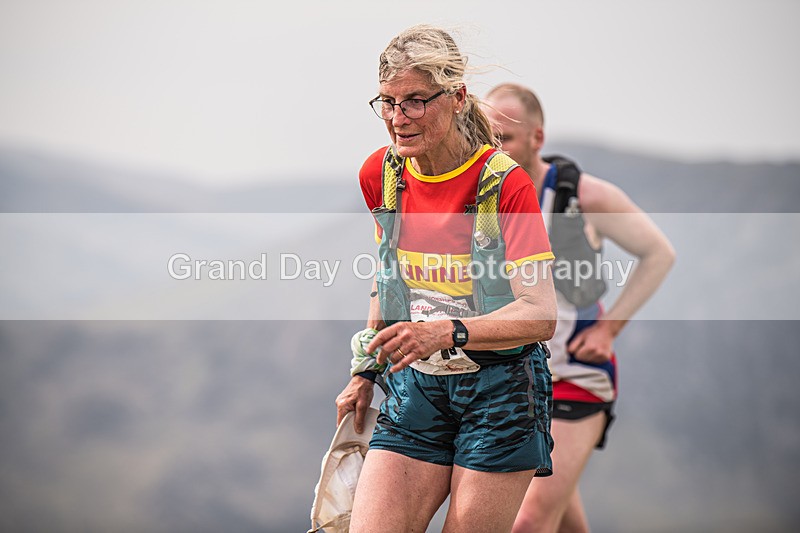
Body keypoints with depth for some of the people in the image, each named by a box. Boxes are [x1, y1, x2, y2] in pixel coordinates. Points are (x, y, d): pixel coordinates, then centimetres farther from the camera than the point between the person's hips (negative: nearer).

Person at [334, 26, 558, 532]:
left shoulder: (505, 182, -13)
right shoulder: (381, 173, 3)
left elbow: (541, 315, -21)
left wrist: (448, 332, -35)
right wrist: (367, 370, 20)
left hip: (499, 394, -4)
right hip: (415, 392, 4)